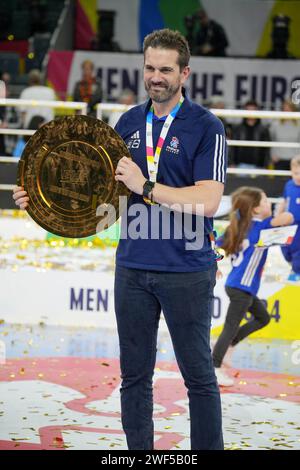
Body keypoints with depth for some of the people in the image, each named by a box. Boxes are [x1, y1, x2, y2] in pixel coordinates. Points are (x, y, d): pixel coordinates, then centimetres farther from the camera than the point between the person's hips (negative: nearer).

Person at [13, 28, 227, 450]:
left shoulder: (206, 127, -7)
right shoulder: (130, 122, 10)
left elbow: (208, 201, -17)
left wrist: (145, 186, -22)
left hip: (186, 271, -5)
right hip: (133, 267, 5)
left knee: (199, 376, 2)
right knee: (134, 376, 9)